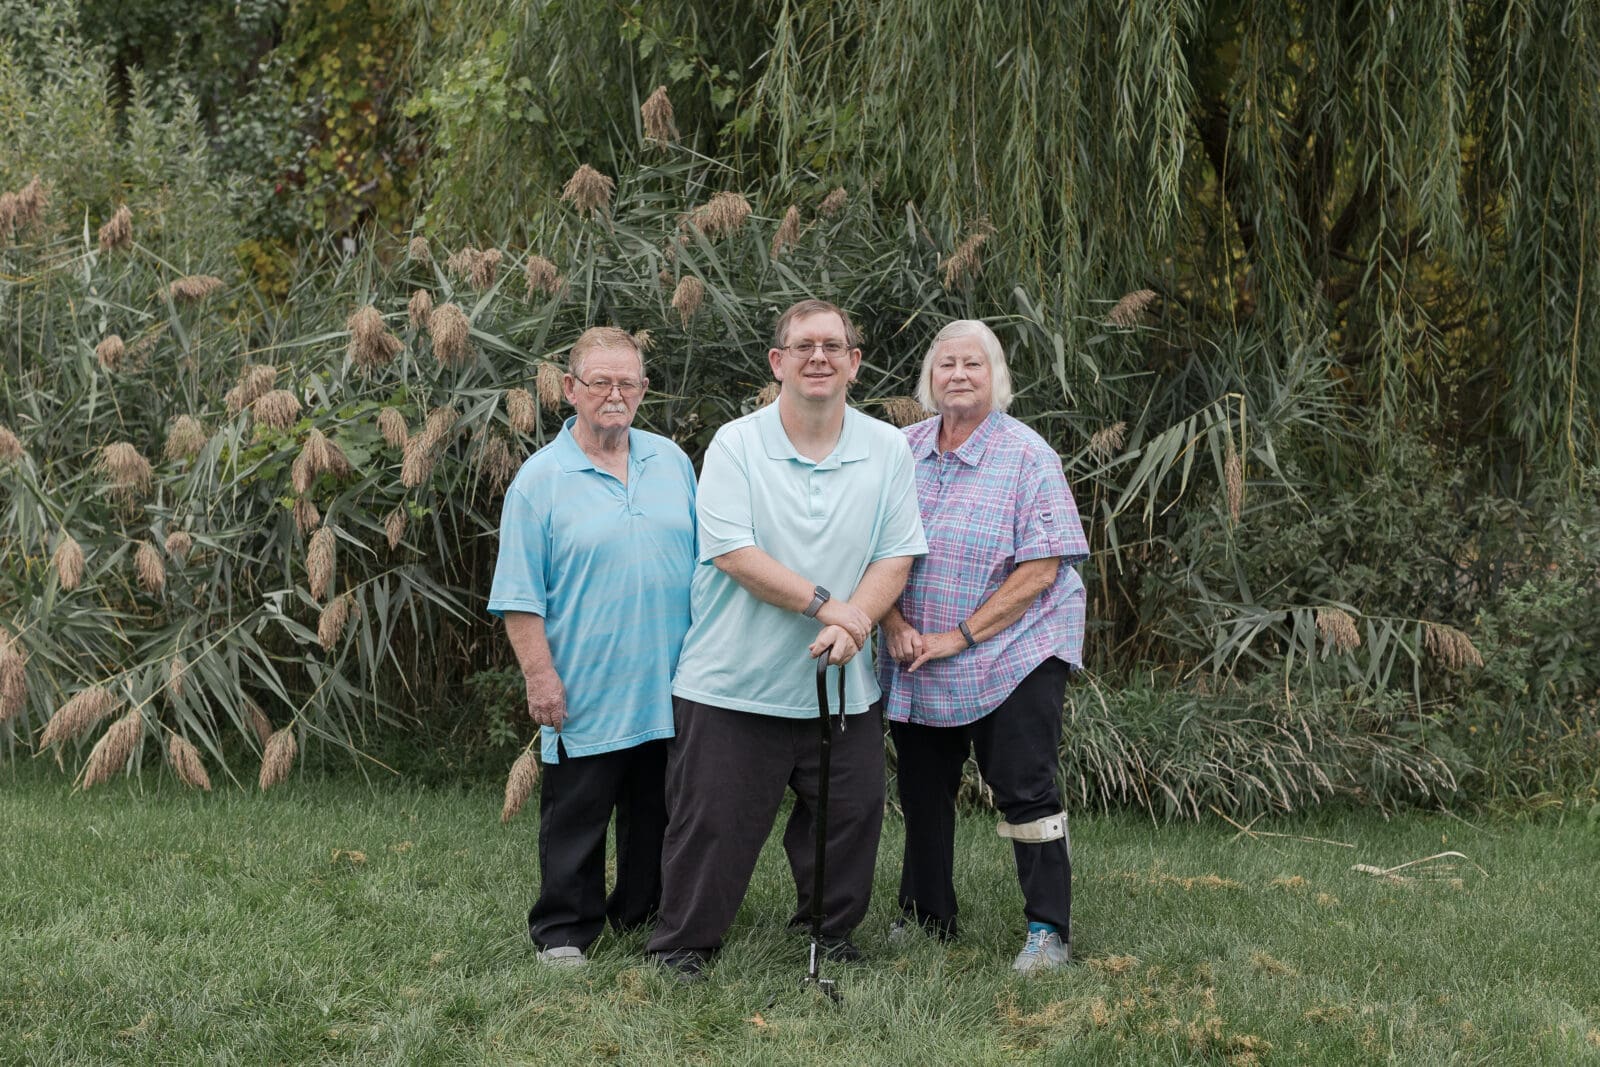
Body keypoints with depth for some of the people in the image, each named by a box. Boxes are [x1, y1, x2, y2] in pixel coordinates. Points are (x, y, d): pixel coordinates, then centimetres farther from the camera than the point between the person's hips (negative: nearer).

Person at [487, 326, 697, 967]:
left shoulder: (672, 461, 8)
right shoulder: (541, 479, -6)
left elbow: (703, 558, 16)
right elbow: (520, 598, -8)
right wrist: (540, 676, -13)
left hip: (670, 687, 5)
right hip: (584, 694, -4)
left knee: (657, 811, 15)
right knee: (576, 818, 3)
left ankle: (644, 914, 30)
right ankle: (564, 929, 15)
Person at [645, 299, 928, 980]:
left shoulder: (888, 450, 4)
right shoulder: (735, 446, -6)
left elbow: (897, 557, 0)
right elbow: (735, 554, -14)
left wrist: (855, 622, -18)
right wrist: (826, 605, -19)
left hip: (843, 686, 3)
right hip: (734, 685, -3)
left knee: (848, 819, 10)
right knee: (714, 821, 1)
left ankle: (831, 937, 31)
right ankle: (680, 949, 16)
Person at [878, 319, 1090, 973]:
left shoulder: (1027, 457, -9)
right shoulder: (905, 449, 5)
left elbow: (1041, 569, -14)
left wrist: (960, 636, -17)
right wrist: (897, 625, -7)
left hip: (1012, 651, -5)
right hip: (916, 661, 5)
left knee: (1025, 791, -6)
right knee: (922, 790, 14)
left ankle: (1048, 932, 3)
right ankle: (926, 918, 28)